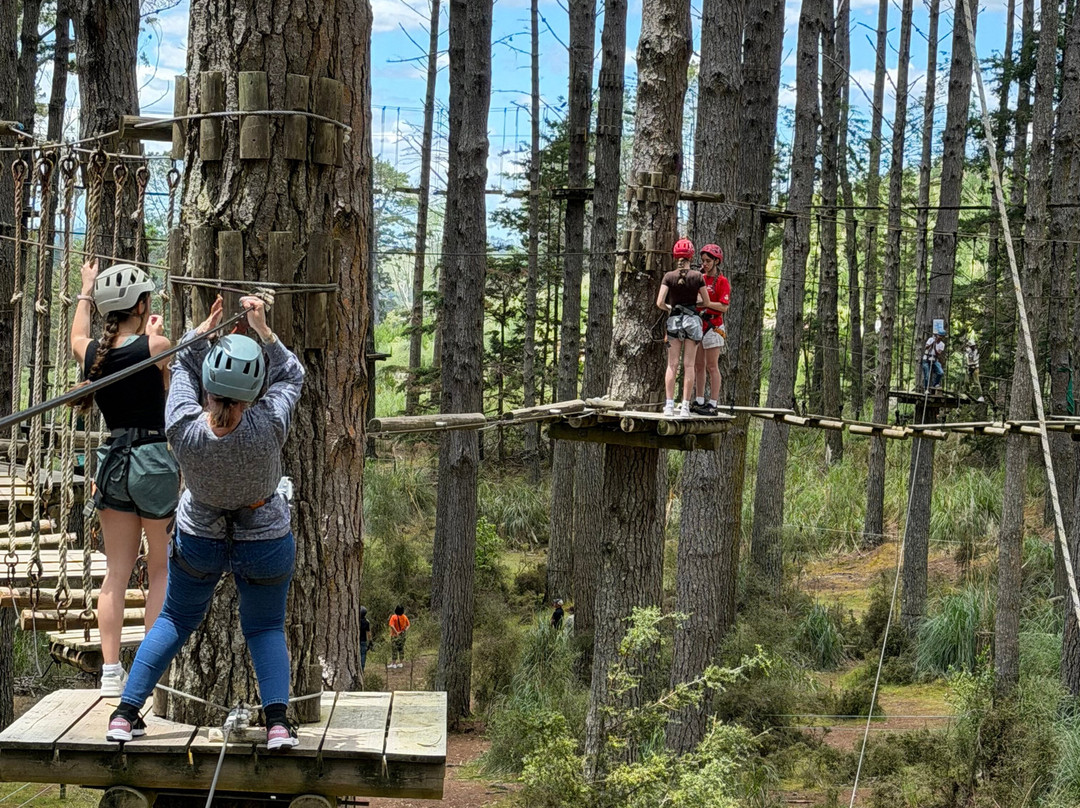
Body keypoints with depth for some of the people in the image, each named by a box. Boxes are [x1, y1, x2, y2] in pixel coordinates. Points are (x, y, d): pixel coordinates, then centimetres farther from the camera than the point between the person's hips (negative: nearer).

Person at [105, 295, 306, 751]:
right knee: (265, 628, 16)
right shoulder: (267, 428, -33)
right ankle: (277, 721, -3)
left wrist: (202, 331, -12)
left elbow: (183, 369, -8)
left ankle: (125, 714, 18)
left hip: (199, 539, 1)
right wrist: (263, 331, -17)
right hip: (265, 541, -1)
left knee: (175, 620, 21)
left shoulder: (184, 428, -29)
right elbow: (291, 376, -13)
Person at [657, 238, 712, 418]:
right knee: (689, 365, 1)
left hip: (674, 320, 1)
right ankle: (685, 406, -2)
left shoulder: (669, 276, -4)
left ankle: (669, 405, -1)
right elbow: (706, 302, 3)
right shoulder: (697, 277, -3)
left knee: (672, 364, 5)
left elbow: (660, 303, -8)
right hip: (692, 320, -1)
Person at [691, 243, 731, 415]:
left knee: (712, 366, -5)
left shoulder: (722, 282, -5)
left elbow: (724, 307, -13)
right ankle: (699, 402, 14)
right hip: (697, 324, 7)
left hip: (713, 326, -7)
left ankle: (713, 404, -3)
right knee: (698, 366, 9)